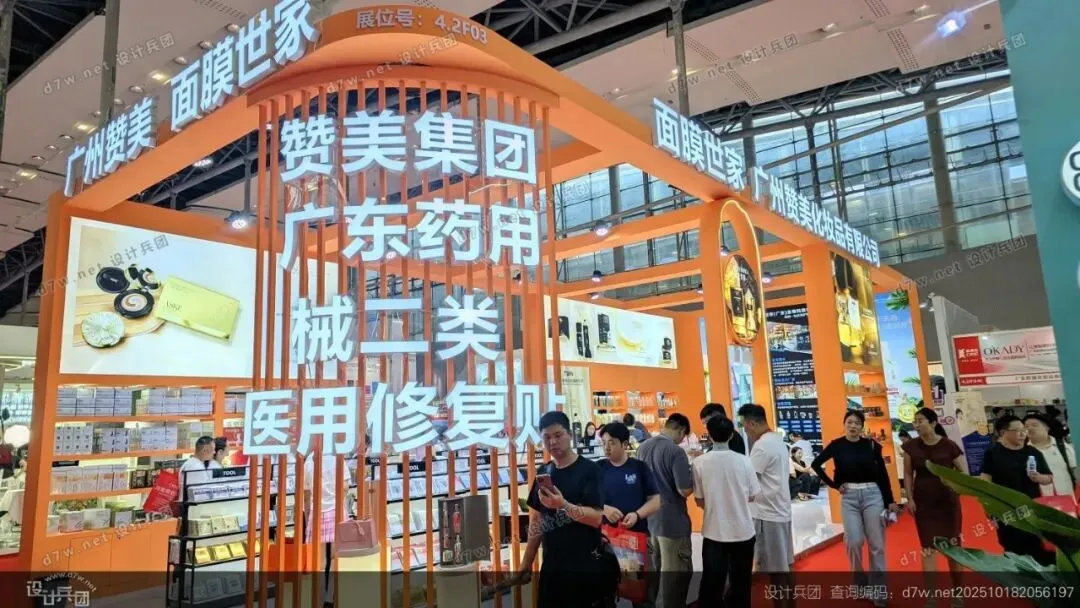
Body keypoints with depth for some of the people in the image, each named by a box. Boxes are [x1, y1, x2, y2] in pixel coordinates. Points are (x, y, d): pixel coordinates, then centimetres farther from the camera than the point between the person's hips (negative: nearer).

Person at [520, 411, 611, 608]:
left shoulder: (589, 470, -10)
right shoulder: (544, 473, 8)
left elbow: (596, 518, -18)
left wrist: (563, 505, -31)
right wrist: (527, 561, 12)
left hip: (586, 566, -5)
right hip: (551, 565, 5)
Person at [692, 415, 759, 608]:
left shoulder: (700, 463, -10)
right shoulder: (743, 461, -9)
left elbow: (699, 501, -4)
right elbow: (752, 496, 0)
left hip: (714, 532, 0)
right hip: (742, 531, 1)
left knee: (711, 585, 9)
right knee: (740, 584, 15)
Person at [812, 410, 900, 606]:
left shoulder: (871, 445, -1)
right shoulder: (837, 445, -2)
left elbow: (883, 473, 3)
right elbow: (816, 464, 6)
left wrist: (890, 501, 1)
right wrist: (834, 485, 0)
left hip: (873, 494, 0)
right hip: (849, 496, 0)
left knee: (877, 544, 2)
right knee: (854, 542, -4)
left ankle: (879, 589, 12)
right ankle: (860, 580, 21)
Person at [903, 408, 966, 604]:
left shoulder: (949, 446, -11)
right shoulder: (911, 447, -4)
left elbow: (964, 473, -3)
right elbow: (908, 474, 4)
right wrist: (909, 498, -2)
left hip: (948, 502, -1)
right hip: (923, 503, 1)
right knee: (928, 548, 1)